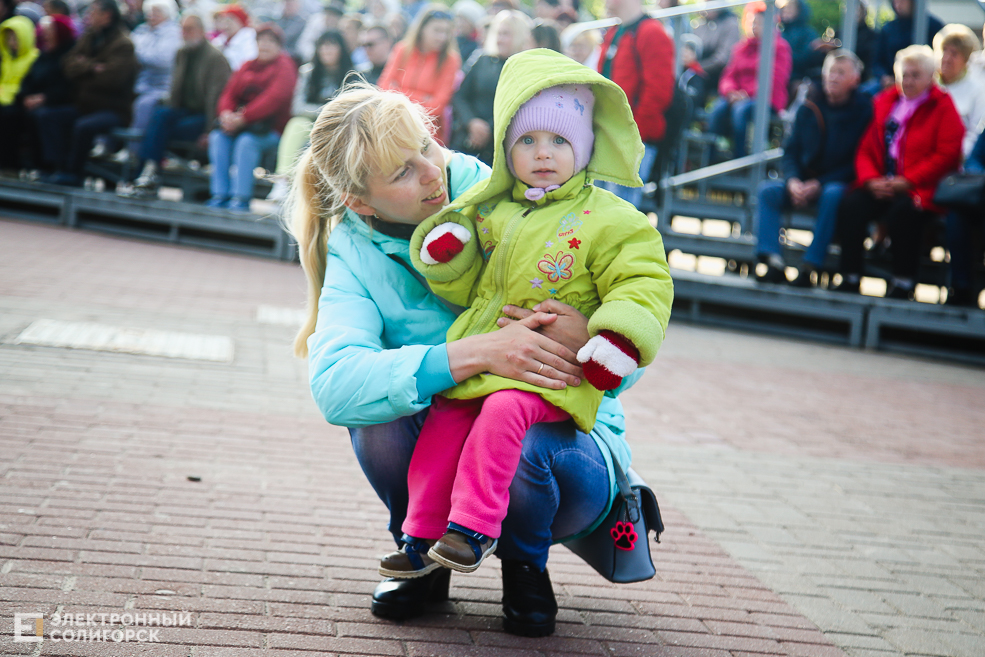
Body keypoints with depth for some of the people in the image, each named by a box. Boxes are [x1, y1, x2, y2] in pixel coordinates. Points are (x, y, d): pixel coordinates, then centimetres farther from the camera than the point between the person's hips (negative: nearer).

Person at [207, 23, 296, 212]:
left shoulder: (284, 66, -1)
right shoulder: (249, 66, 19)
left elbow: (274, 99, -16)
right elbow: (230, 92, 11)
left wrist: (243, 118, -23)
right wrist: (226, 113, -13)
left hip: (271, 129, -6)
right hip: (241, 124, 6)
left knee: (247, 140, -32)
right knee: (217, 136, -18)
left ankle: (240, 198, -32)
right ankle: (220, 194, -22)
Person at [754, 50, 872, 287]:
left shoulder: (864, 110, -5)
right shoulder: (809, 109, 8)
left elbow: (858, 161, -9)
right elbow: (791, 151, 10)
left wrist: (819, 184, -18)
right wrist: (793, 181, -12)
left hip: (840, 183, -4)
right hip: (804, 181, 5)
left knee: (832, 194, -38)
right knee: (767, 190, -20)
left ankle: (810, 266, -36)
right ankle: (773, 261, -31)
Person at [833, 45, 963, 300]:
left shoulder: (943, 107, 6)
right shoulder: (885, 102, 19)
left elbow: (947, 154, -6)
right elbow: (866, 149, 16)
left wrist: (907, 181, -15)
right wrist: (871, 180, -6)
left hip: (920, 190, -4)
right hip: (881, 186, 4)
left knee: (902, 211, -36)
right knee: (851, 204, -25)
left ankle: (903, 284, -23)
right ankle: (849, 280, -21)